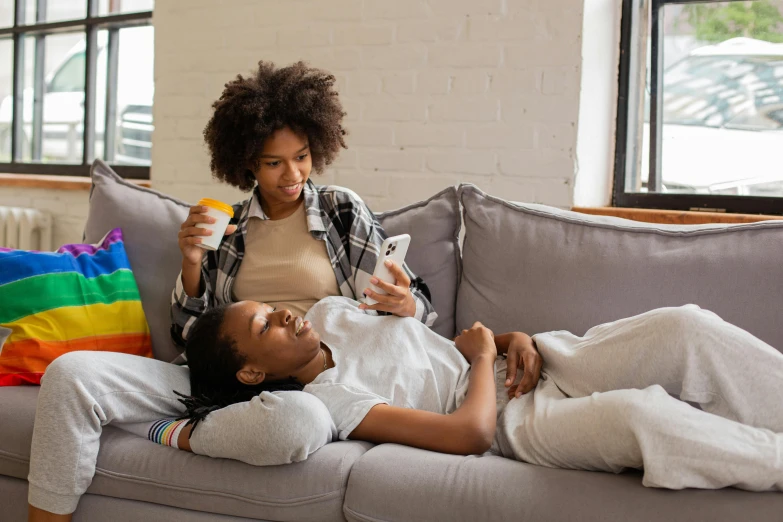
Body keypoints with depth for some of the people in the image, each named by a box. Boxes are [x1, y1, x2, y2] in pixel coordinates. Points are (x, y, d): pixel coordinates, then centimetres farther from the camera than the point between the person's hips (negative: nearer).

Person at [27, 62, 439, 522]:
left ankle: (168, 433, -15)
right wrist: (192, 263, -2)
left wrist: (404, 305, -15)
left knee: (299, 421, -42)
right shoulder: (227, 225, 14)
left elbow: (420, 306, 9)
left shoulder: (344, 211, 8)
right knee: (69, 374, -20)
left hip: (301, 383, -2)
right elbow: (191, 332, 15)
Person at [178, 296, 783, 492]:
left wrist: (515, 339, 1)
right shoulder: (326, 401, -14)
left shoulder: (330, 313, 10)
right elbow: (469, 432, -22)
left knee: (687, 327, -16)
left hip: (531, 367, 8)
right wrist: (483, 355, -6)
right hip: (513, 421, -8)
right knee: (639, 414, -38)